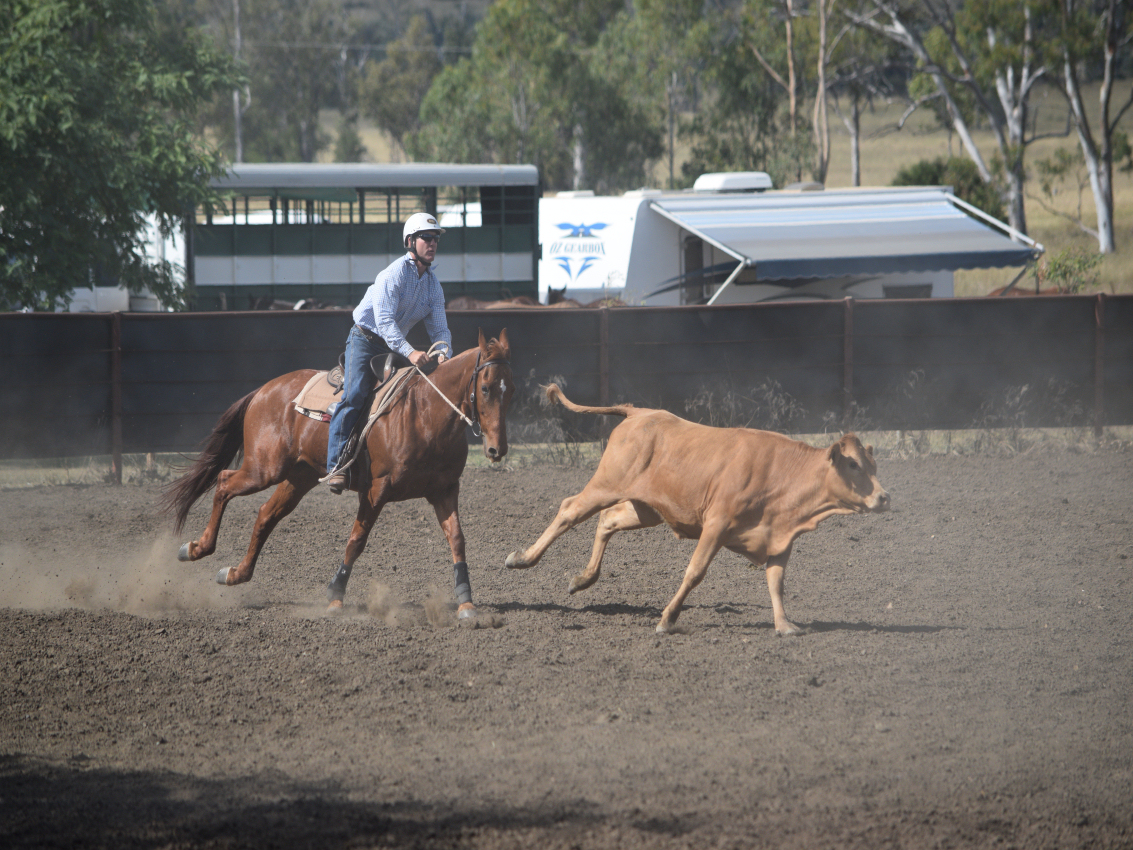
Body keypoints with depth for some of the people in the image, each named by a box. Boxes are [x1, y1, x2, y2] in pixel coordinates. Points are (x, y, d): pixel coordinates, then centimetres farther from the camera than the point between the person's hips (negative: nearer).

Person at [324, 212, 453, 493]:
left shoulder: (433, 285, 5)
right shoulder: (394, 274, -19)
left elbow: (439, 328, 5)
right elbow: (384, 320, -29)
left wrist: (443, 354, -18)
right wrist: (409, 352, -41)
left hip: (394, 345, 8)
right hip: (365, 340, -8)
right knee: (354, 396, -24)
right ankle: (336, 466, -27)